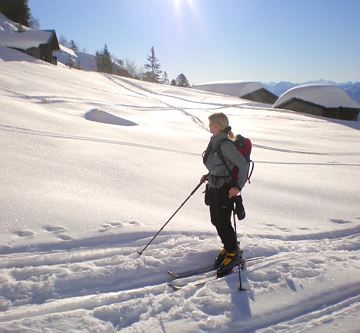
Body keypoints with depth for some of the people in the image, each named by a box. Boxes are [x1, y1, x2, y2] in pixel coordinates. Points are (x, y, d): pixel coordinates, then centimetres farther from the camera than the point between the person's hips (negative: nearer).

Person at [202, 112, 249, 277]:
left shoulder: (225, 144, -20)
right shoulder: (214, 141, 8)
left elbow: (243, 164, -21)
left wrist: (238, 186, -21)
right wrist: (209, 175, 12)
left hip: (225, 188, -9)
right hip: (214, 186, 9)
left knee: (223, 223, 0)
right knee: (216, 221, 15)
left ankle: (232, 255, 18)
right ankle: (227, 247, 35)